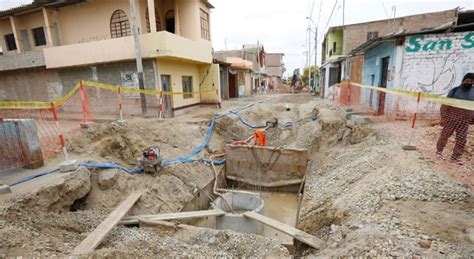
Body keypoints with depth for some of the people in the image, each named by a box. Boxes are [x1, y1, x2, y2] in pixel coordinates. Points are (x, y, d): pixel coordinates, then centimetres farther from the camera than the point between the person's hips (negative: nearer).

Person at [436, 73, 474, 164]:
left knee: (462, 140, 2)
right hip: (451, 118, -3)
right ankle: (439, 150, 25)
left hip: (464, 121, 3)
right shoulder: (455, 91, -3)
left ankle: (455, 157, 13)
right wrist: (443, 117, -11)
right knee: (444, 135, 5)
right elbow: (445, 104, -5)